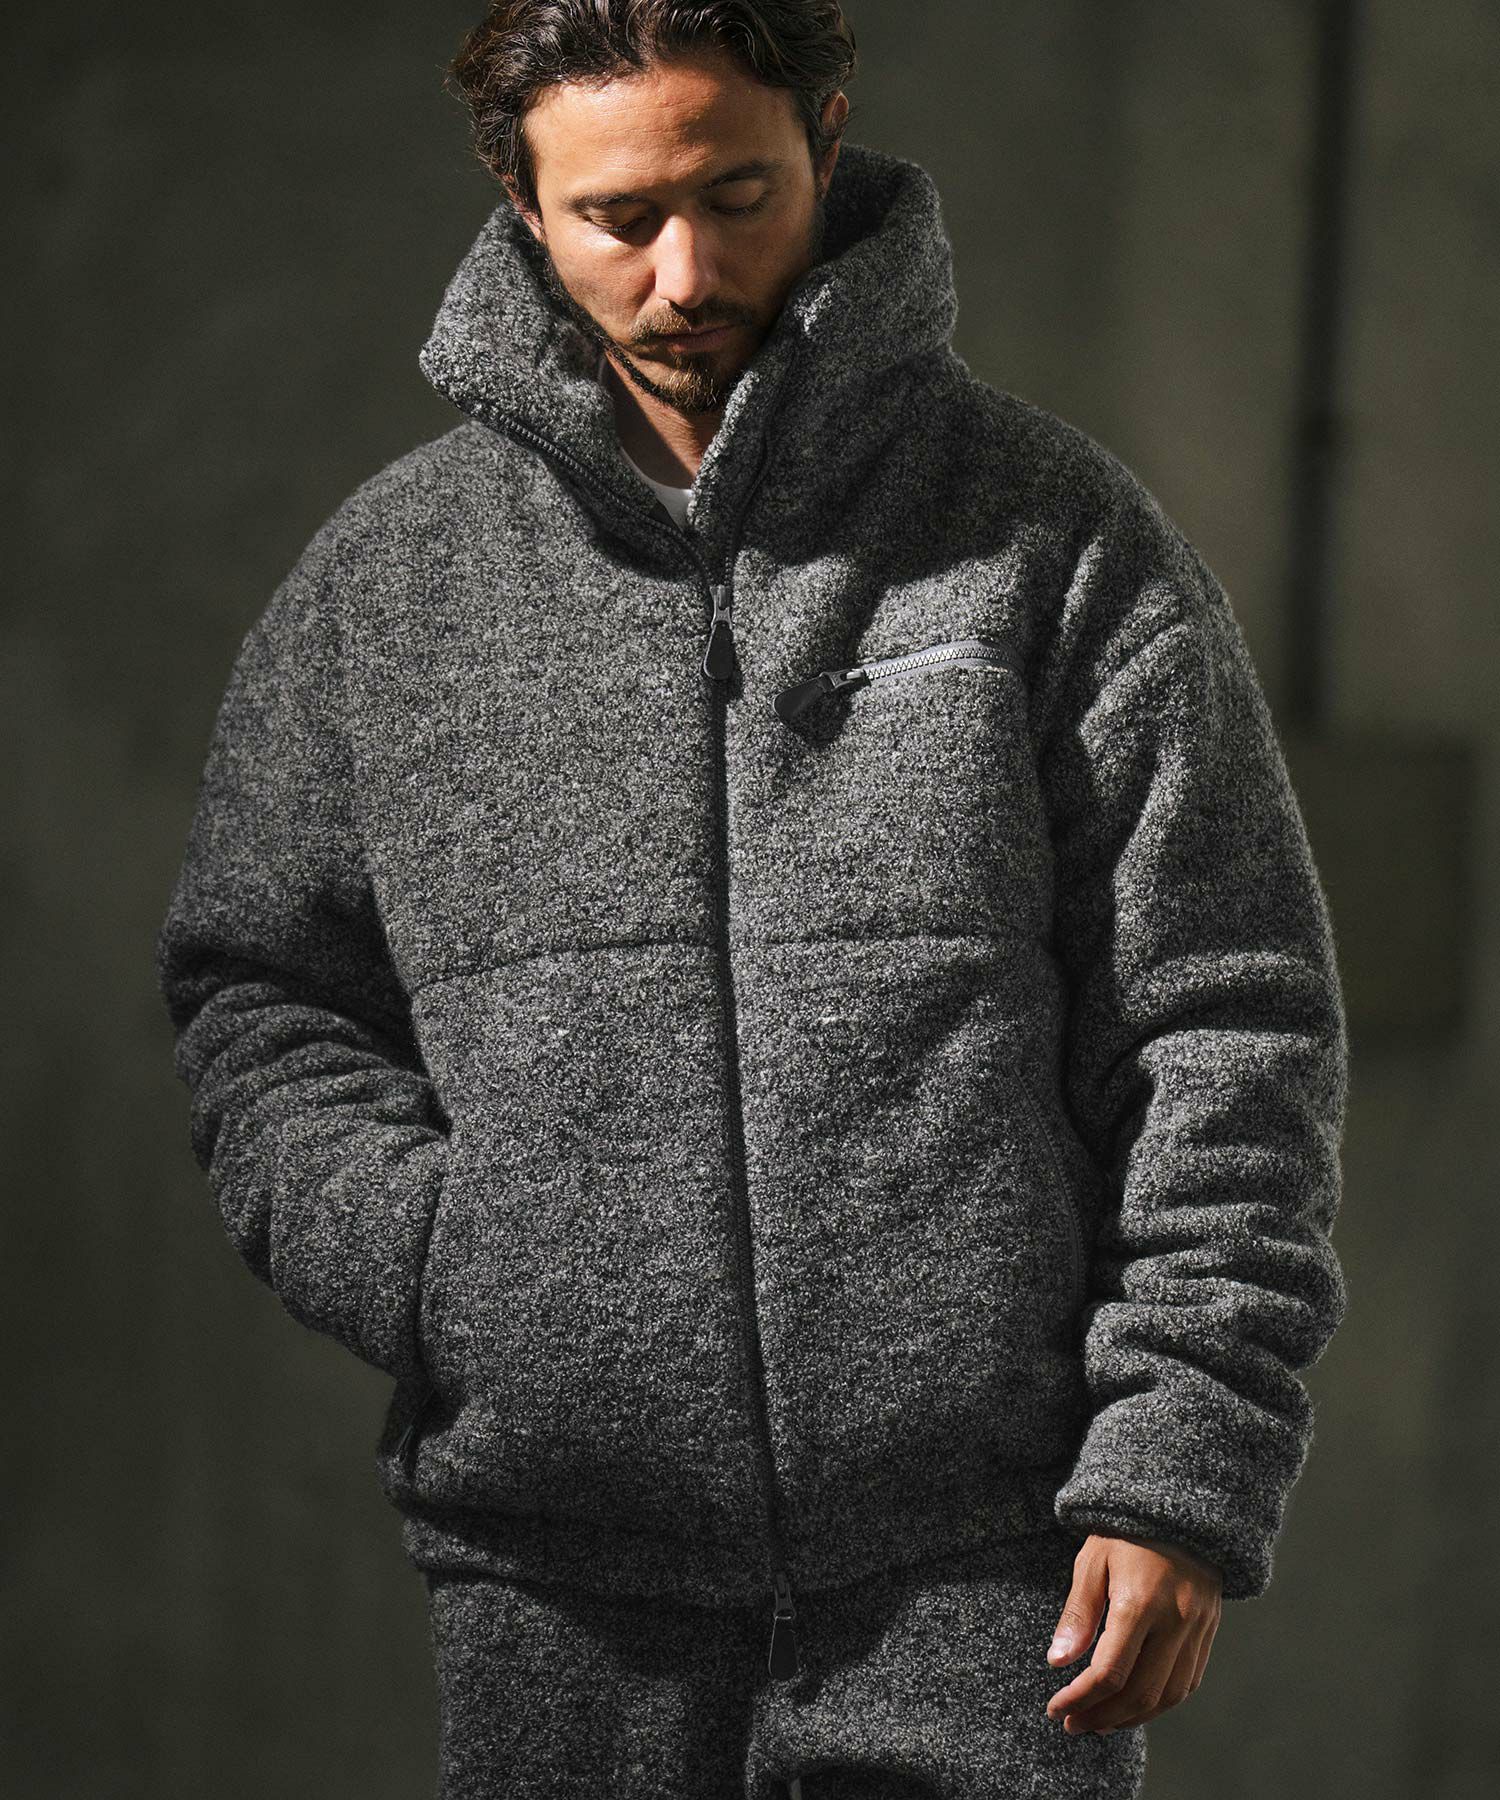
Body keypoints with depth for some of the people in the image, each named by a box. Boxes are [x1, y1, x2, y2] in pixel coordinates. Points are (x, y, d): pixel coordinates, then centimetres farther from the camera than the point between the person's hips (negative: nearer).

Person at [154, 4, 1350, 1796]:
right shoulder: (384, 575, 9)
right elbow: (257, 994, 16)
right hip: (560, 1596, 2)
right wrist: (420, 1249, -4)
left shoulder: (1053, 535, 3)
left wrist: (1182, 1465, -6)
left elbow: (1227, 1027, 1)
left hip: (985, 1580, -2)